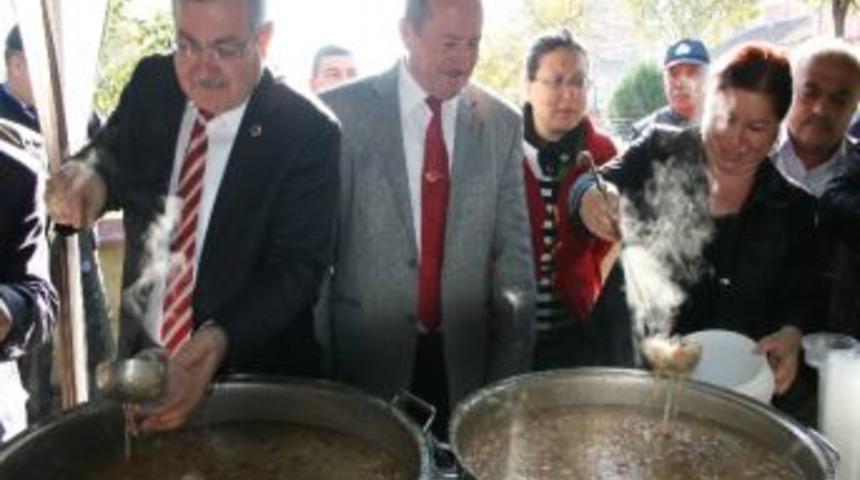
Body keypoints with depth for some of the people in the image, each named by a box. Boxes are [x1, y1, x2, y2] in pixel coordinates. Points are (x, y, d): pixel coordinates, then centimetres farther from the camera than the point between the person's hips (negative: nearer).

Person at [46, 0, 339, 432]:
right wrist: (86, 176, -24)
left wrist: (222, 336, -34)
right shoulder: (151, 85, -3)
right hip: (141, 358, 4)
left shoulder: (308, 133, -18)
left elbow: (297, 266, -19)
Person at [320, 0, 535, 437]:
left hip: (465, 359, 2)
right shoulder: (343, 110, -7)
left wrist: (510, 374, -1)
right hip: (366, 355, -2)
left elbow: (513, 251, 2)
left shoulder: (502, 124, 1)